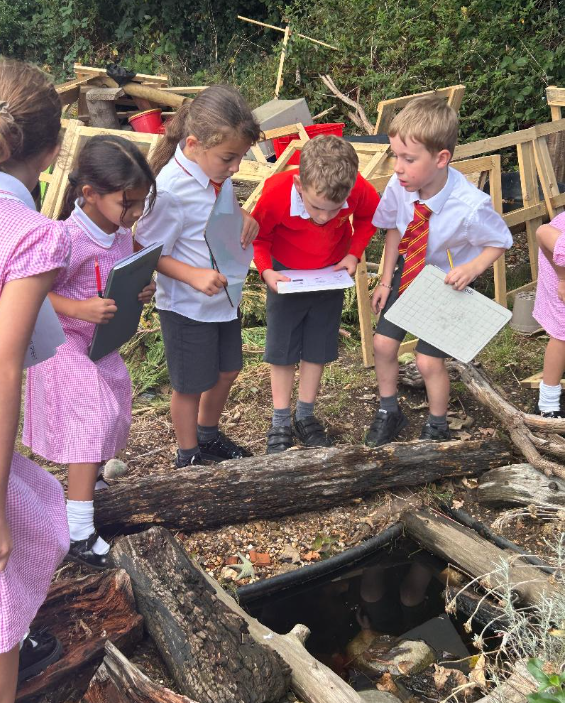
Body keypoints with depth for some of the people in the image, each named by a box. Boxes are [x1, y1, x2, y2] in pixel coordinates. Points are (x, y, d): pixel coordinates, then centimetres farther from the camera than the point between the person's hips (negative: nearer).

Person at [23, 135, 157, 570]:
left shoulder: (122, 232, -4)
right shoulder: (69, 240, -28)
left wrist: (142, 292, -9)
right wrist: (79, 309, -37)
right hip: (68, 345, -8)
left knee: (114, 415, 21)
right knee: (92, 420, -10)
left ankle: (92, 481, 49)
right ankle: (78, 532, -2)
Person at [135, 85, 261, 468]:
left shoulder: (218, 169, -7)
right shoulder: (169, 189, -29)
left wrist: (244, 217, -8)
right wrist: (194, 276, -33)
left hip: (225, 295, 7)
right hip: (188, 306, -7)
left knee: (227, 369, 22)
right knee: (192, 384, 11)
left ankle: (208, 435, 49)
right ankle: (189, 458, 35)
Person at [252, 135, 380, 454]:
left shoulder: (360, 190, -29)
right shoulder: (277, 193, -34)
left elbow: (368, 216, -3)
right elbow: (258, 236, -14)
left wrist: (354, 253, -15)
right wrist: (265, 270, -27)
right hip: (286, 276, -1)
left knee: (318, 349, 12)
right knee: (282, 350, 7)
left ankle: (306, 416, 29)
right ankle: (281, 423, 21)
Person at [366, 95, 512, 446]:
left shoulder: (470, 206, -33)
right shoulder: (399, 187, -23)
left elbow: (500, 242, -13)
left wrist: (471, 269, -30)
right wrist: (386, 279, -1)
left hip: (447, 285, -4)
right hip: (408, 274, 4)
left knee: (429, 361, 0)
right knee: (383, 343, 6)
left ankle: (437, 428, 30)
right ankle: (389, 413, 34)